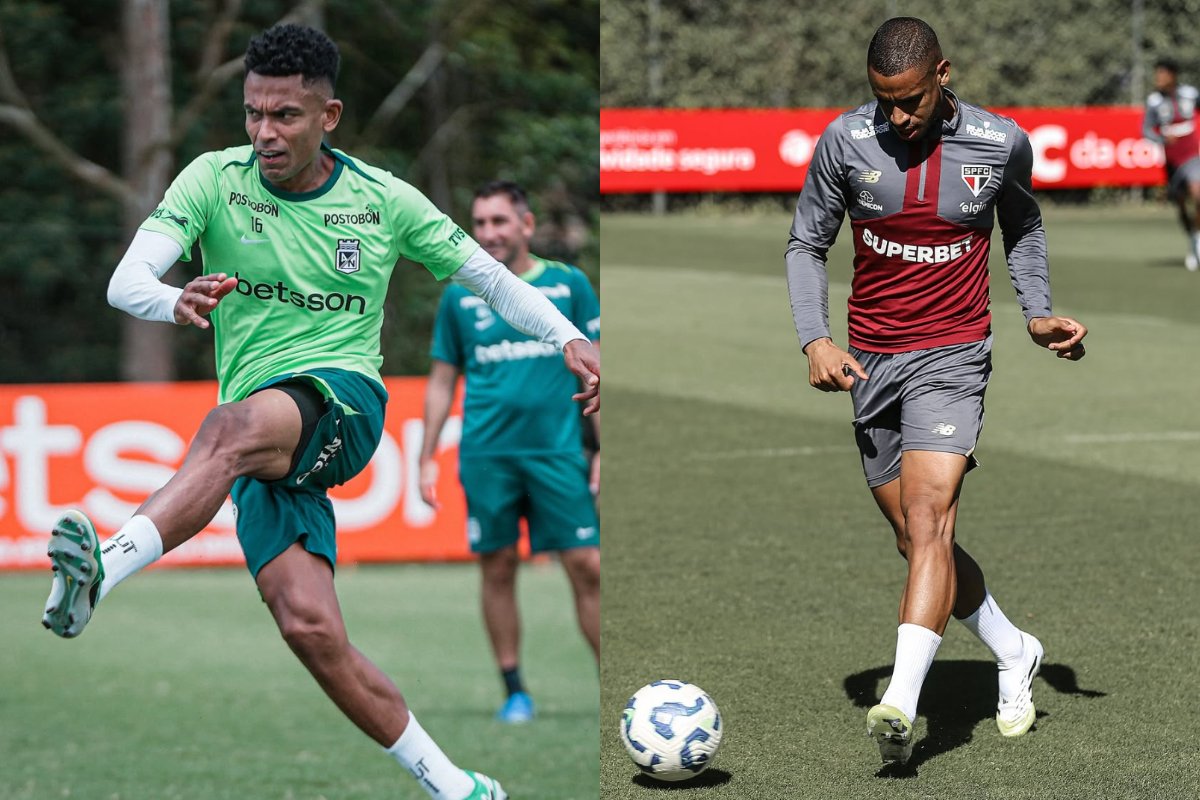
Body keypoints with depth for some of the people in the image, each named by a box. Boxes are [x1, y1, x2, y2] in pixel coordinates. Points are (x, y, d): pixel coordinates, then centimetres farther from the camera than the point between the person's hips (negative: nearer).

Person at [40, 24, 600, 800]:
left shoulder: (383, 199, 6)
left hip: (344, 396, -2)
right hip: (264, 436, 2)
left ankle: (105, 568, -56)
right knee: (308, 624, -16)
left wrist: (569, 338, 3)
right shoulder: (214, 181, 3)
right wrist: (179, 301, -33)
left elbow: (488, 276, 18)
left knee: (235, 426, -38)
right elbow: (127, 283, -9)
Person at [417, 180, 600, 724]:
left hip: (557, 451, -1)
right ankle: (515, 692, 10)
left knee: (587, 567, -7)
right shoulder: (460, 297, 9)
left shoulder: (568, 285, 6)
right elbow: (442, 381, 15)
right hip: (486, 455, 1)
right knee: (498, 569, 2)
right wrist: (427, 457, 9)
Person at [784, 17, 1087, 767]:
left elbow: (1022, 225, 15)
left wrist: (1038, 312, 5)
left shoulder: (1001, 142, -6)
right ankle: (1015, 653, 34)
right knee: (917, 541, 10)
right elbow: (808, 244, 5)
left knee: (928, 522, -20)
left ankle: (901, 705, -31)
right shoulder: (846, 140, -6)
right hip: (869, 361, 3)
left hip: (951, 356, -3)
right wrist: (816, 340, -7)